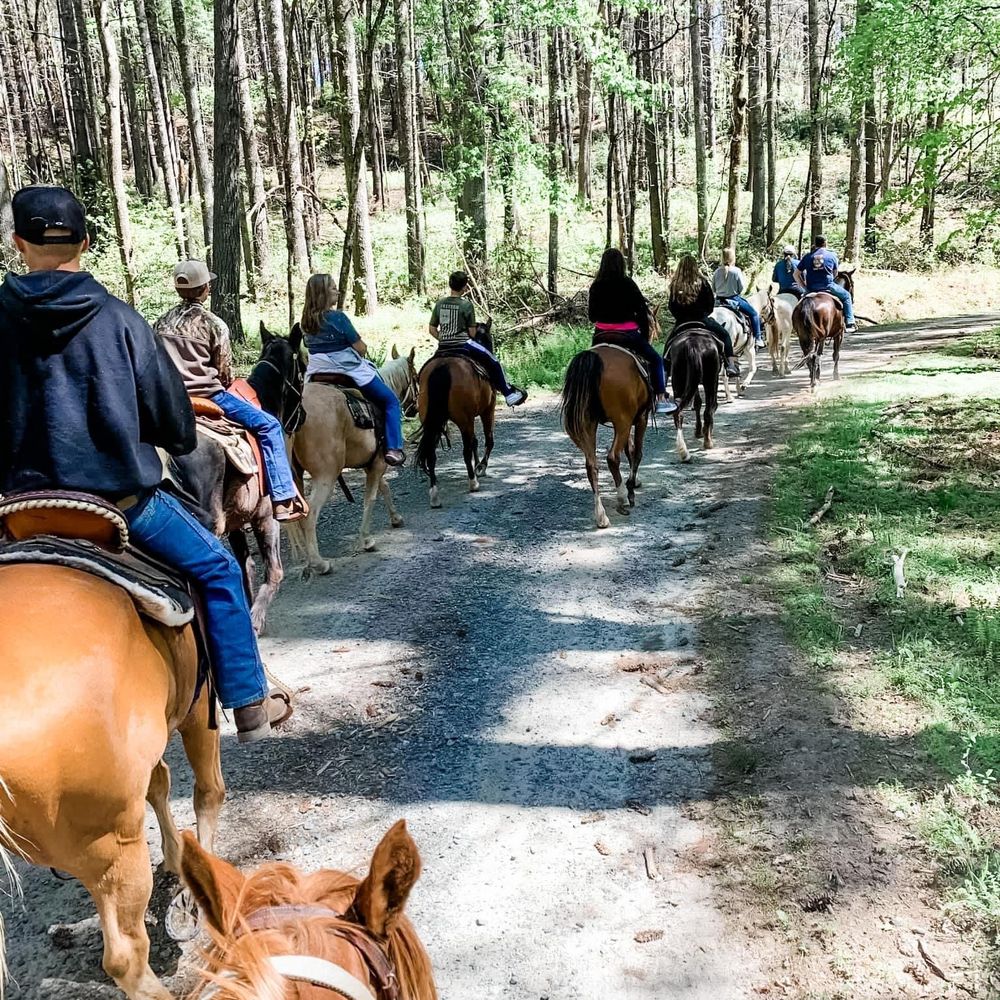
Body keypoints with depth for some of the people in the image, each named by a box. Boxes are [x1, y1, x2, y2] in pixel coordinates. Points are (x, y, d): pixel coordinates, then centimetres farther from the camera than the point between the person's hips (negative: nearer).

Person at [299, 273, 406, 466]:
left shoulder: (306, 321, 4)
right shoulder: (338, 317, -16)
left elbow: (312, 347, 12)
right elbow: (361, 348, -13)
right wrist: (362, 349, 10)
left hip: (316, 373, 6)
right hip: (348, 370, -6)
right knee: (391, 401, 6)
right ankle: (393, 449, -4)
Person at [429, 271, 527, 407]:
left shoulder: (439, 303, 4)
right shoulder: (467, 304, -9)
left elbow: (431, 329, 6)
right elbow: (472, 332, -7)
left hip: (443, 348, 4)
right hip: (463, 345, -4)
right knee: (493, 362, 11)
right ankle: (509, 394, 15)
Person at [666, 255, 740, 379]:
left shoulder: (675, 284, -2)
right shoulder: (702, 282, -6)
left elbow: (671, 306, 1)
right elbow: (711, 302, -1)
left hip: (681, 322, 2)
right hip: (701, 319, -2)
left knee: (668, 345, 24)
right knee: (724, 334, 14)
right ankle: (731, 365, 2)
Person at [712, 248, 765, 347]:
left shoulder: (717, 271, -3)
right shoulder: (736, 271, -15)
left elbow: (713, 289, 4)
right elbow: (742, 289, -9)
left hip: (720, 300, 5)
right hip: (734, 300, -5)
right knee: (754, 314, 10)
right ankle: (758, 338, 11)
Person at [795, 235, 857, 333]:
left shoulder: (807, 257, 8)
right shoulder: (832, 255, 7)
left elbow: (796, 275, 5)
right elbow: (835, 273, 17)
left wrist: (805, 287, 11)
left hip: (811, 289, 2)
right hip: (828, 286, -1)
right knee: (846, 296, 19)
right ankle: (849, 323, 12)